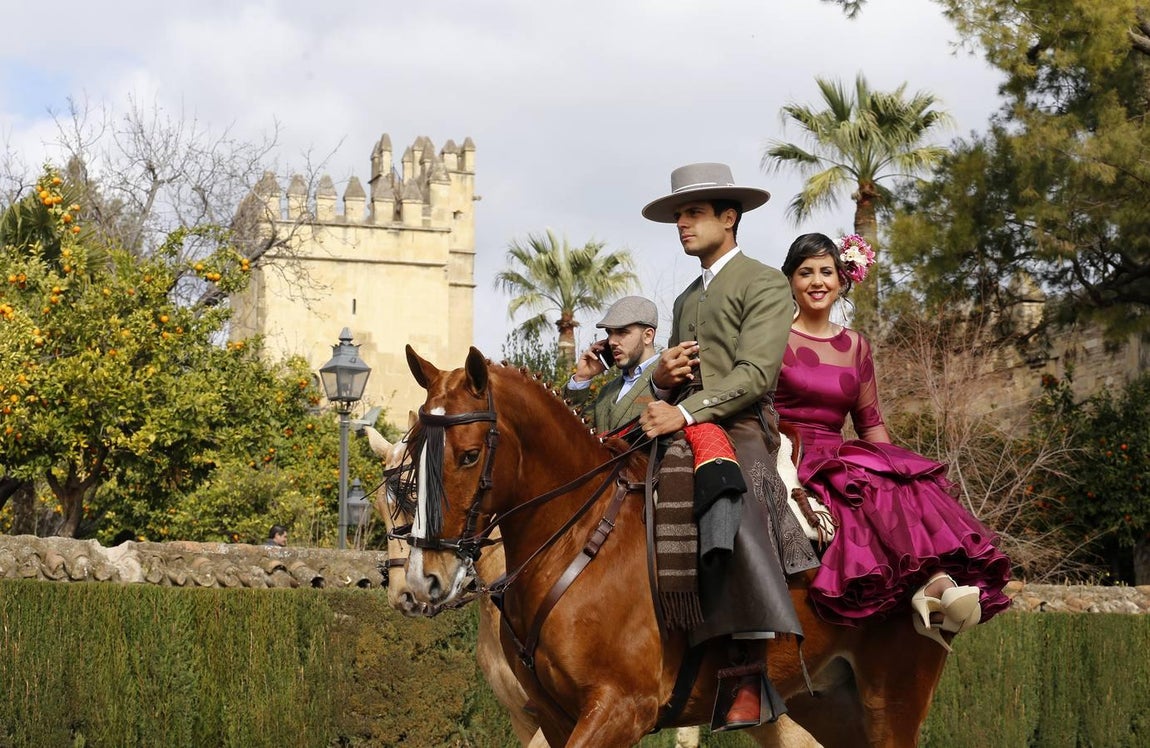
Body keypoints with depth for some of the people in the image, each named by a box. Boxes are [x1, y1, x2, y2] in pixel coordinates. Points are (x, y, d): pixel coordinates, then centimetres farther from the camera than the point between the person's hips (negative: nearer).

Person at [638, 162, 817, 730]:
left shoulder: (763, 284, 2)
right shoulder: (686, 300, 27)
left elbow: (755, 374, -11)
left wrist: (686, 412, -23)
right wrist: (662, 377, 4)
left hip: (741, 432, -9)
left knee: (734, 514, -33)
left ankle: (752, 673, -36)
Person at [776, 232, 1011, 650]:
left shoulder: (855, 347, 19)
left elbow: (871, 424, 18)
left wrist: (893, 462, 0)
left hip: (837, 456, 5)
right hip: (785, 459, -5)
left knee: (910, 484, -27)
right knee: (872, 485, -34)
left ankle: (938, 584, -47)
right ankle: (931, 582, -44)